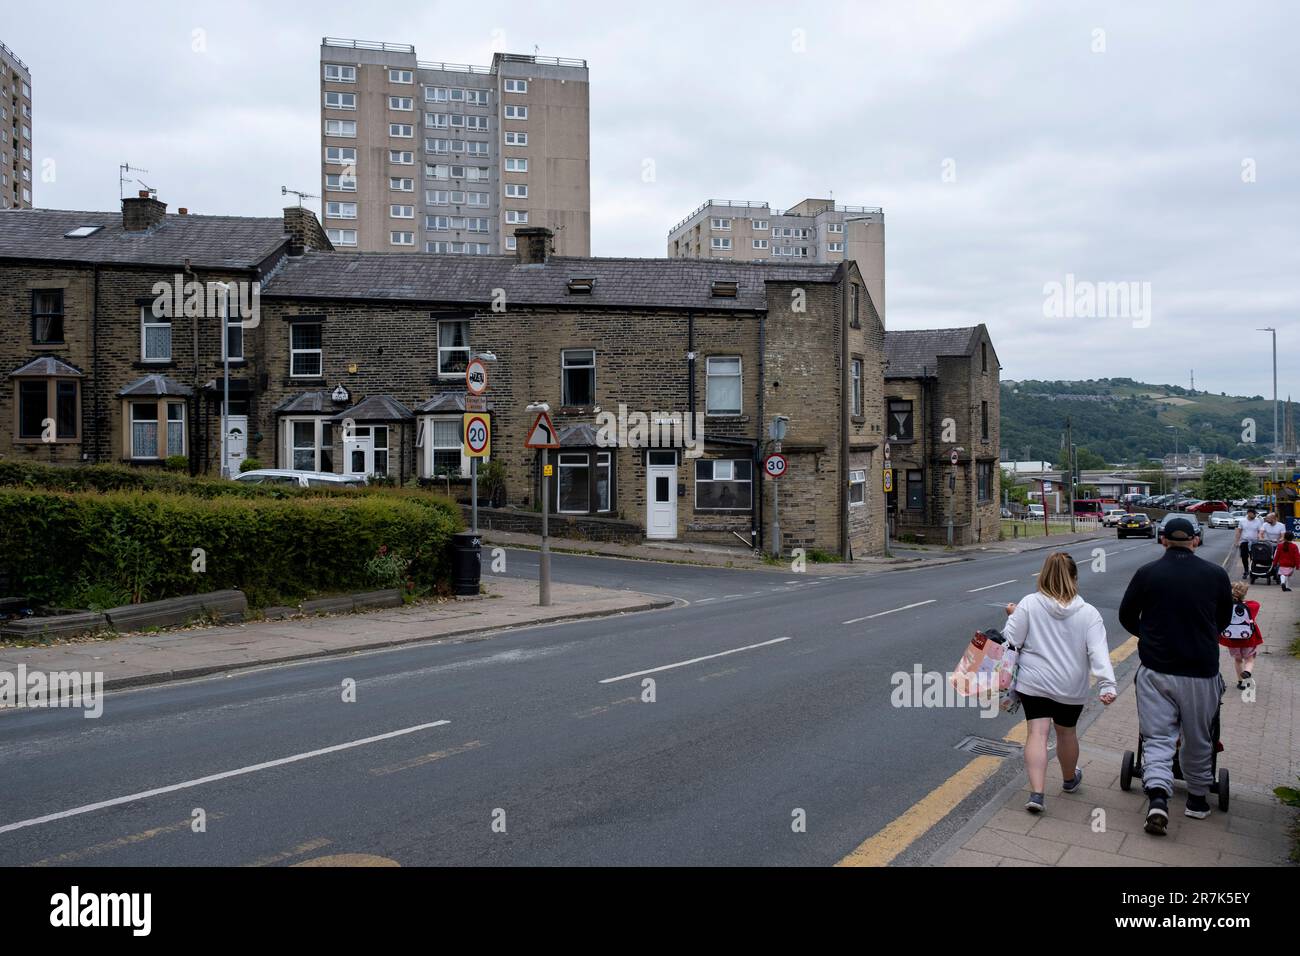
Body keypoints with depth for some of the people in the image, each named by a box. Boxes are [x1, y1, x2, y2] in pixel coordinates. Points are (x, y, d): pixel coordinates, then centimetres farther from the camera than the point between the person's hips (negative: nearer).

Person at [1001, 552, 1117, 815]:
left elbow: (1011, 640, -10)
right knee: (1066, 732, 21)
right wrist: (1107, 685, -18)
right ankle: (1069, 779, 46)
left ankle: (1036, 793, -14)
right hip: (1072, 688, 2)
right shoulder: (1088, 613, -6)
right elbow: (1098, 653, -14)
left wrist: (1013, 616, 6)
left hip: (1033, 682, -1)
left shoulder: (1029, 604, -10)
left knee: (1038, 732, -1)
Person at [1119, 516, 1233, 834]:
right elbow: (1224, 620, 14)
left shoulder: (1147, 573, -4)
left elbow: (1126, 616, 6)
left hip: (1155, 669, -1)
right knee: (1198, 740, 17)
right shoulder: (1216, 575, -1)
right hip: (1201, 672, 1)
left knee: (1157, 738, 4)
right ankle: (1197, 798, 31)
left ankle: (1157, 794, -15)